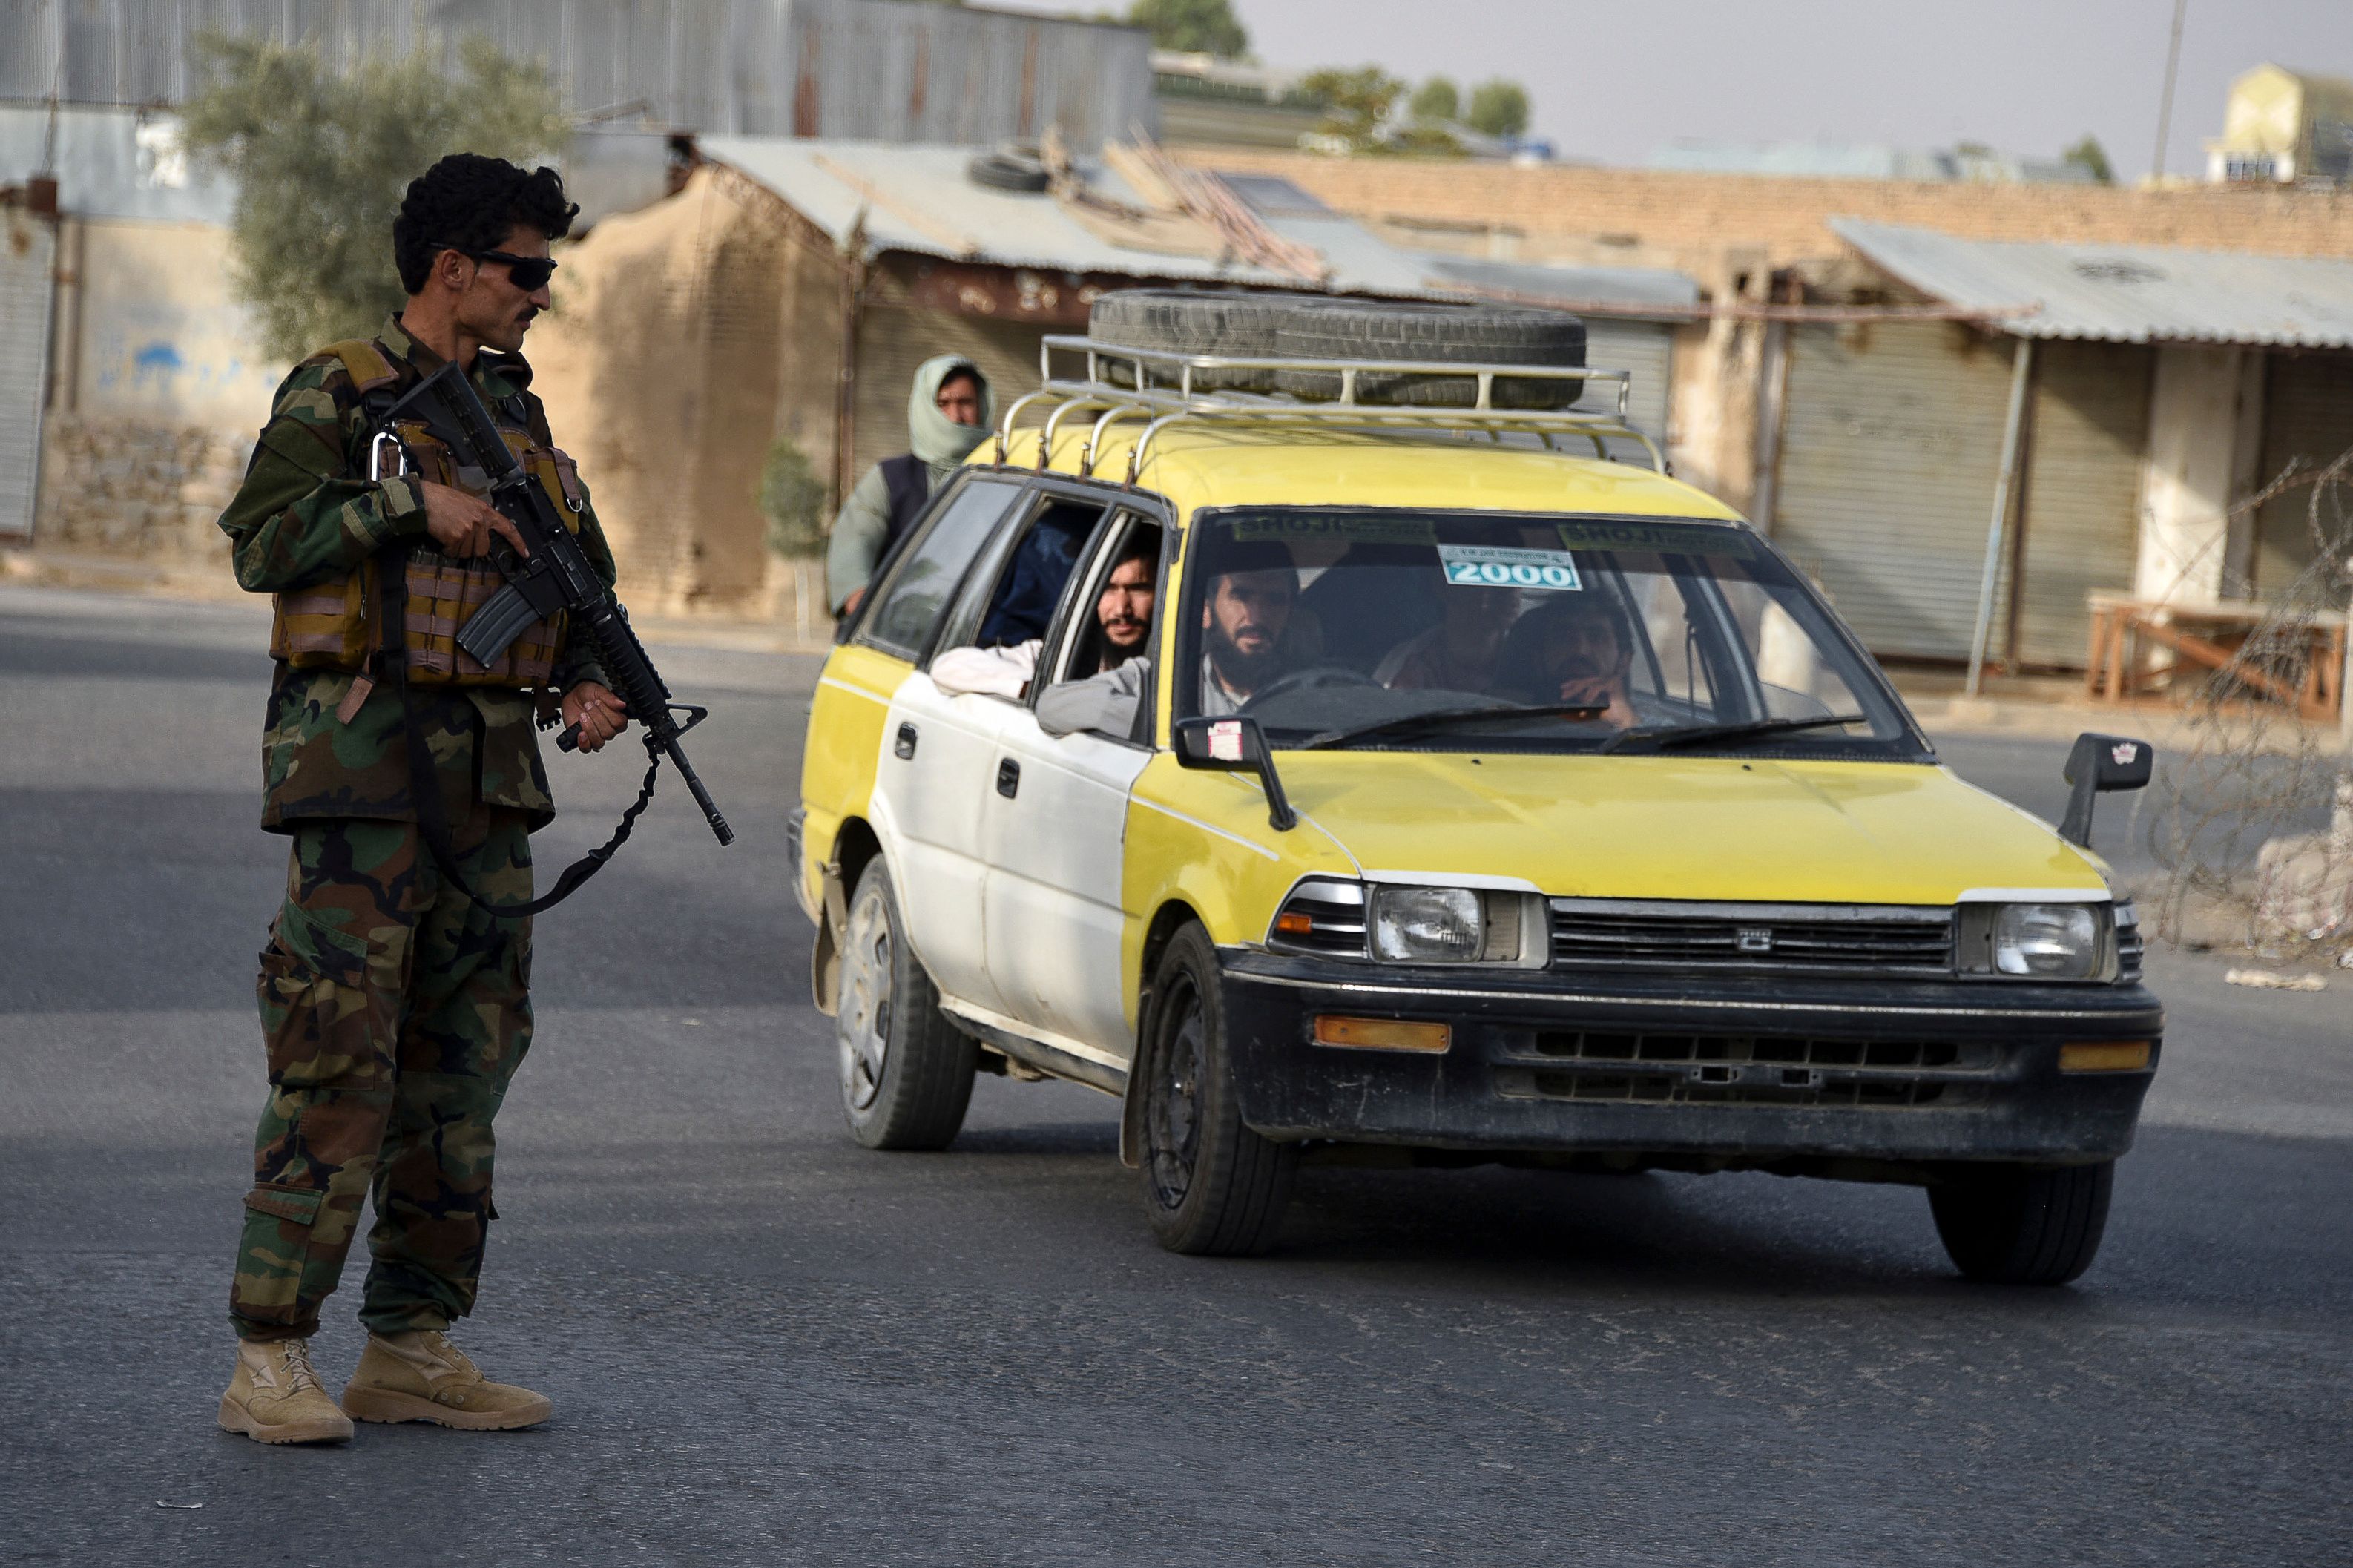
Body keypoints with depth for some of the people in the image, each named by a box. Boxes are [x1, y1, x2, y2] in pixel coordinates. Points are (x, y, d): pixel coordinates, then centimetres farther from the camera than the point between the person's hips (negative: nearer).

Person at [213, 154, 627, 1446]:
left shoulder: (518, 415, 17)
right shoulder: (337, 397, -4)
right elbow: (262, 541, -14)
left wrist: (592, 685, 4)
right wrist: (410, 499, -20)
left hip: (489, 780, 8)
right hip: (361, 766, -7)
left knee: (464, 1063, 8)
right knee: (337, 1068, -10)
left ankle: (412, 1348, 15)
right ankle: (269, 1362, -8)